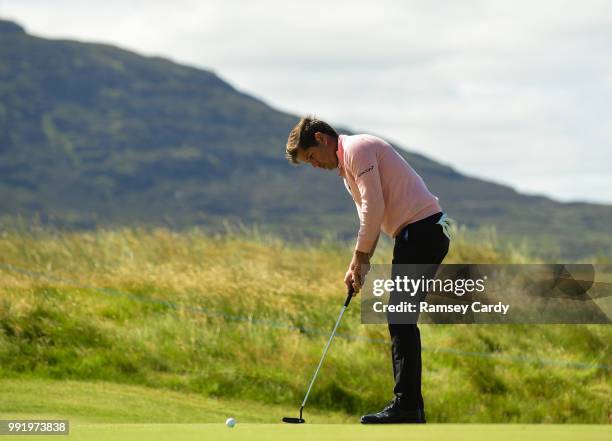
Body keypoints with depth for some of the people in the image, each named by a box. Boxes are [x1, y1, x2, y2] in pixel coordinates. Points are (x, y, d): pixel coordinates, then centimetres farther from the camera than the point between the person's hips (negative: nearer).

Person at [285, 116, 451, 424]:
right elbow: (370, 215, 25)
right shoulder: (346, 166, 23)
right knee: (401, 319, 10)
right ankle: (411, 407, 10)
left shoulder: (358, 149, -10)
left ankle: (406, 405, -14)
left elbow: (374, 208, -16)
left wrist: (360, 257, -9)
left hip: (422, 229, -10)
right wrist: (360, 263, 14)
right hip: (421, 233, 10)